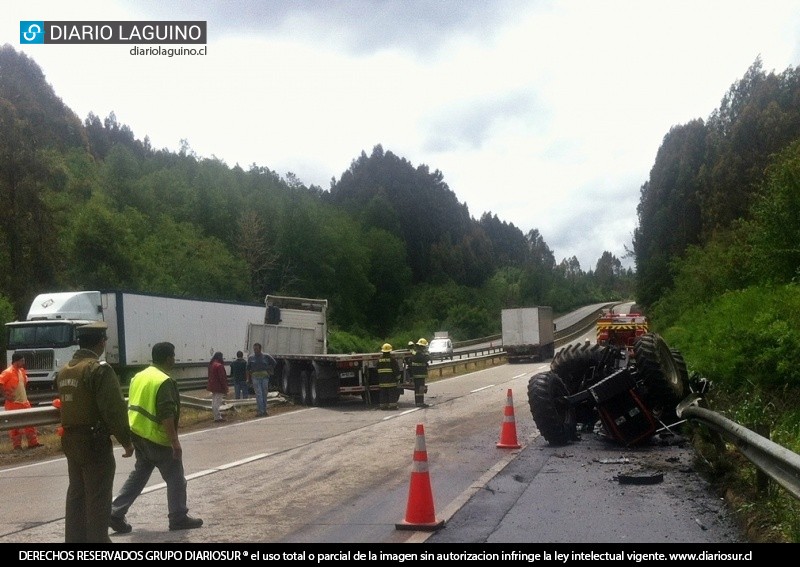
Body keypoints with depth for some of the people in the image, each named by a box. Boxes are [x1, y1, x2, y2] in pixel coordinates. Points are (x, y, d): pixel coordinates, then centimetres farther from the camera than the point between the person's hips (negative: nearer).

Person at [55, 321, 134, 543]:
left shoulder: (64, 370, 10)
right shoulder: (99, 369, -17)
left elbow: (66, 404, 16)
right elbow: (114, 409, -21)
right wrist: (126, 440, -12)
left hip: (70, 440, 8)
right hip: (94, 441, -8)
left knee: (76, 494, 17)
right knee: (98, 498, 0)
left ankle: (75, 538, 25)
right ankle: (97, 539, 4)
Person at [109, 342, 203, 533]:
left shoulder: (139, 376, 10)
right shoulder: (164, 381, -19)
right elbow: (167, 415, -25)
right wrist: (175, 441, -22)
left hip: (137, 434, 8)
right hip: (157, 439, -8)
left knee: (139, 474, 19)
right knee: (175, 478, 5)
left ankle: (116, 512, 15)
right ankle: (179, 518, 12)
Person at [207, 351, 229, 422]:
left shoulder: (211, 365, 11)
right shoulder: (219, 366, -18)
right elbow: (222, 378, -19)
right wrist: (225, 388, -14)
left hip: (212, 387, 9)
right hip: (219, 387, -9)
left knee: (214, 402, 15)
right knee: (218, 402, -6)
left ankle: (216, 416, 24)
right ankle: (218, 417, -4)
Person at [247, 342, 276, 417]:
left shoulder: (266, 356, 4)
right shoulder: (250, 357, 6)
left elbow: (274, 363, 15)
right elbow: (248, 369, 12)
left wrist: (270, 371, 10)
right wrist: (248, 379, 8)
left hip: (264, 377, 1)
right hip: (255, 377, -1)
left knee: (264, 394, 5)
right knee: (259, 394, -11)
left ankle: (264, 410, 14)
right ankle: (260, 411, -14)